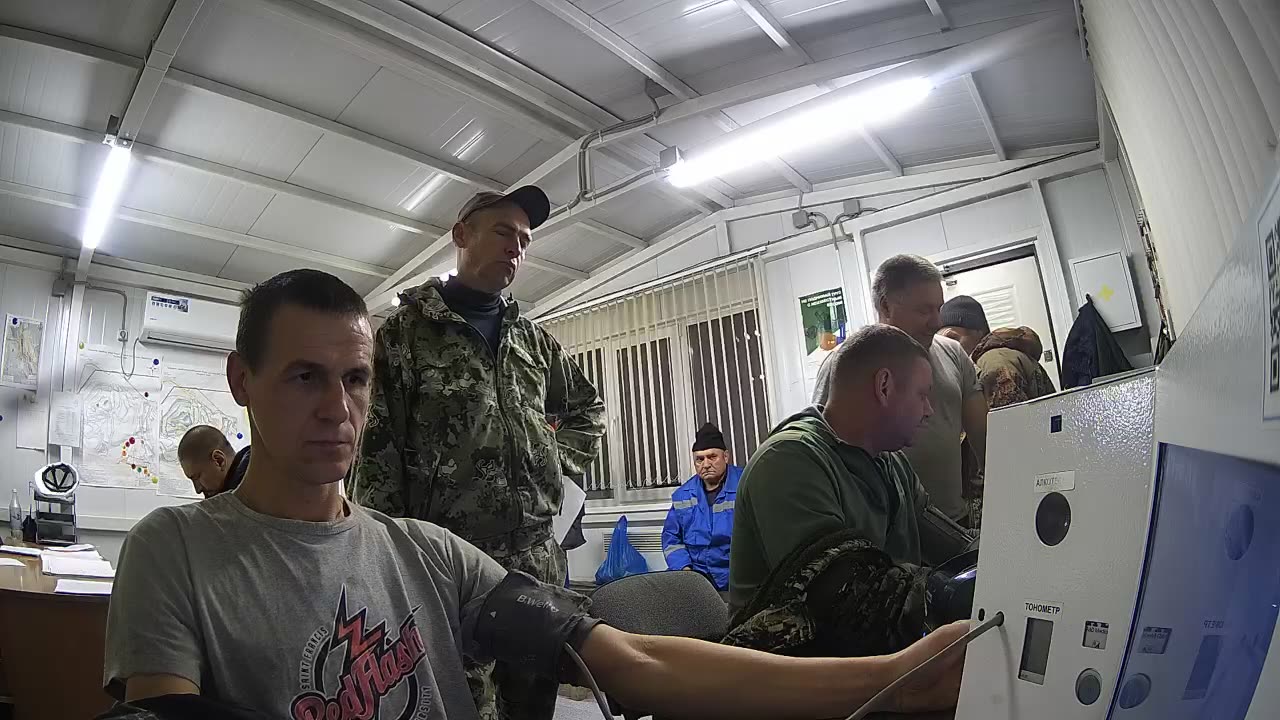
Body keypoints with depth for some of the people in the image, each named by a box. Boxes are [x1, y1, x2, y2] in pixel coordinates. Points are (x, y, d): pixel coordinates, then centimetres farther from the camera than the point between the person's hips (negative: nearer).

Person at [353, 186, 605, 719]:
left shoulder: (532, 339, 15)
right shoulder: (407, 332, -1)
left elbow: (588, 407, 29)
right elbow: (377, 456, -6)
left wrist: (560, 460, 11)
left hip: (538, 561, 5)